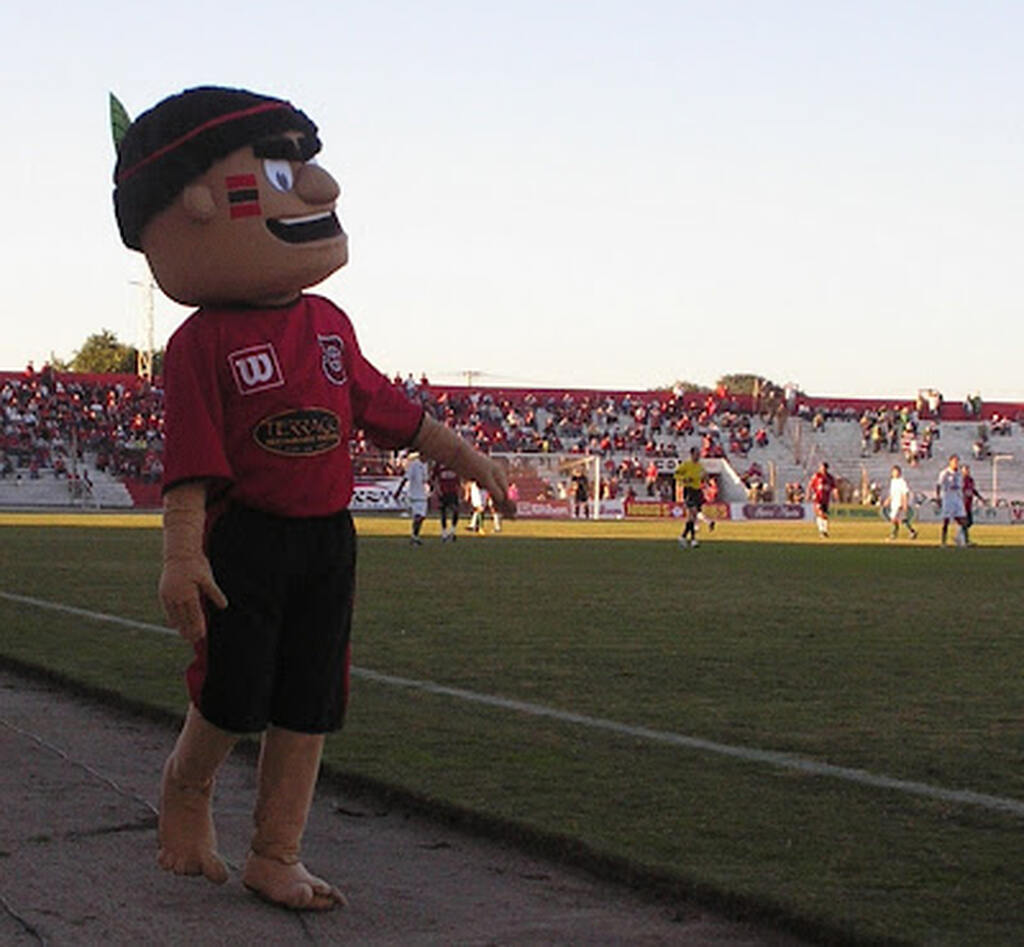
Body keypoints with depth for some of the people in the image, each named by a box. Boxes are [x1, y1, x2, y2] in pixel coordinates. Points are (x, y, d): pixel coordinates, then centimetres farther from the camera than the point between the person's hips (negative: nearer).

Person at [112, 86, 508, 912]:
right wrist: (183, 554, -21)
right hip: (244, 540, -6)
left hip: (328, 539, 6)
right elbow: (191, 458, -14)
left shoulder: (328, 324, 9)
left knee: (309, 708, 7)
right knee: (232, 698, -4)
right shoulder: (203, 341, -10)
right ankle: (188, 789, 29)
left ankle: (276, 856, 18)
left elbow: (384, 407, 20)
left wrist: (461, 454, 24)